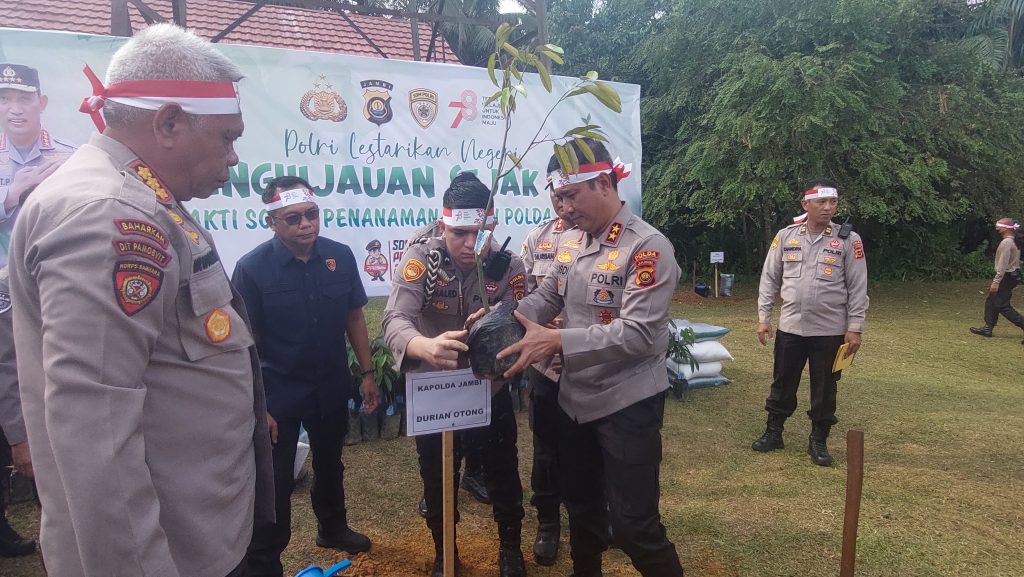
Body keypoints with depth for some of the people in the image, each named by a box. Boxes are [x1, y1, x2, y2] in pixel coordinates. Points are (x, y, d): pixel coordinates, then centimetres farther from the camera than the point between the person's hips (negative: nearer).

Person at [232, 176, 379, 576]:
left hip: (332, 388, 4)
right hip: (278, 393, -4)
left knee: (329, 464, 25)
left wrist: (367, 373, 3)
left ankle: (332, 528, 49)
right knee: (274, 481, 5)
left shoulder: (340, 256, -8)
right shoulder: (252, 268, -18)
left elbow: (354, 316, 3)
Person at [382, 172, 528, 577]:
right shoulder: (420, 259, -19)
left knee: (504, 477, 16)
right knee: (437, 482, 16)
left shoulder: (509, 266, -13)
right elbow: (394, 321, -32)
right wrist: (426, 346, -54)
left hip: (491, 391, 1)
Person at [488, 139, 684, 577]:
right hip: (575, 398, 7)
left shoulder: (648, 247, -19)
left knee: (632, 523, 2)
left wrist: (557, 340, -31)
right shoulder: (569, 244, 5)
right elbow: (545, 298, 6)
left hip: (628, 403, -7)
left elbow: (637, 334, -26)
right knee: (580, 503, 24)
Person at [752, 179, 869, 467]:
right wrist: (763, 318, 2)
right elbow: (769, 279, 6)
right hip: (790, 327, 2)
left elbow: (858, 288, -2)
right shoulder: (786, 236, 1)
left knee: (824, 387, 9)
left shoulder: (848, 240, -4)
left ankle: (818, 440, 25)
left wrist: (855, 328, -6)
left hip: (830, 331, -1)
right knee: (783, 382, 12)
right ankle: (773, 432, 28)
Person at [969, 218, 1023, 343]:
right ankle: (988, 328, 18)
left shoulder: (1006, 243, -18)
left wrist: (996, 281, -22)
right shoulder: (1014, 242, 12)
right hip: (1013, 275, 10)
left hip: (1006, 276, -10)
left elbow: (1003, 265, -22)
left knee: (1003, 305, -6)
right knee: (991, 300, 14)